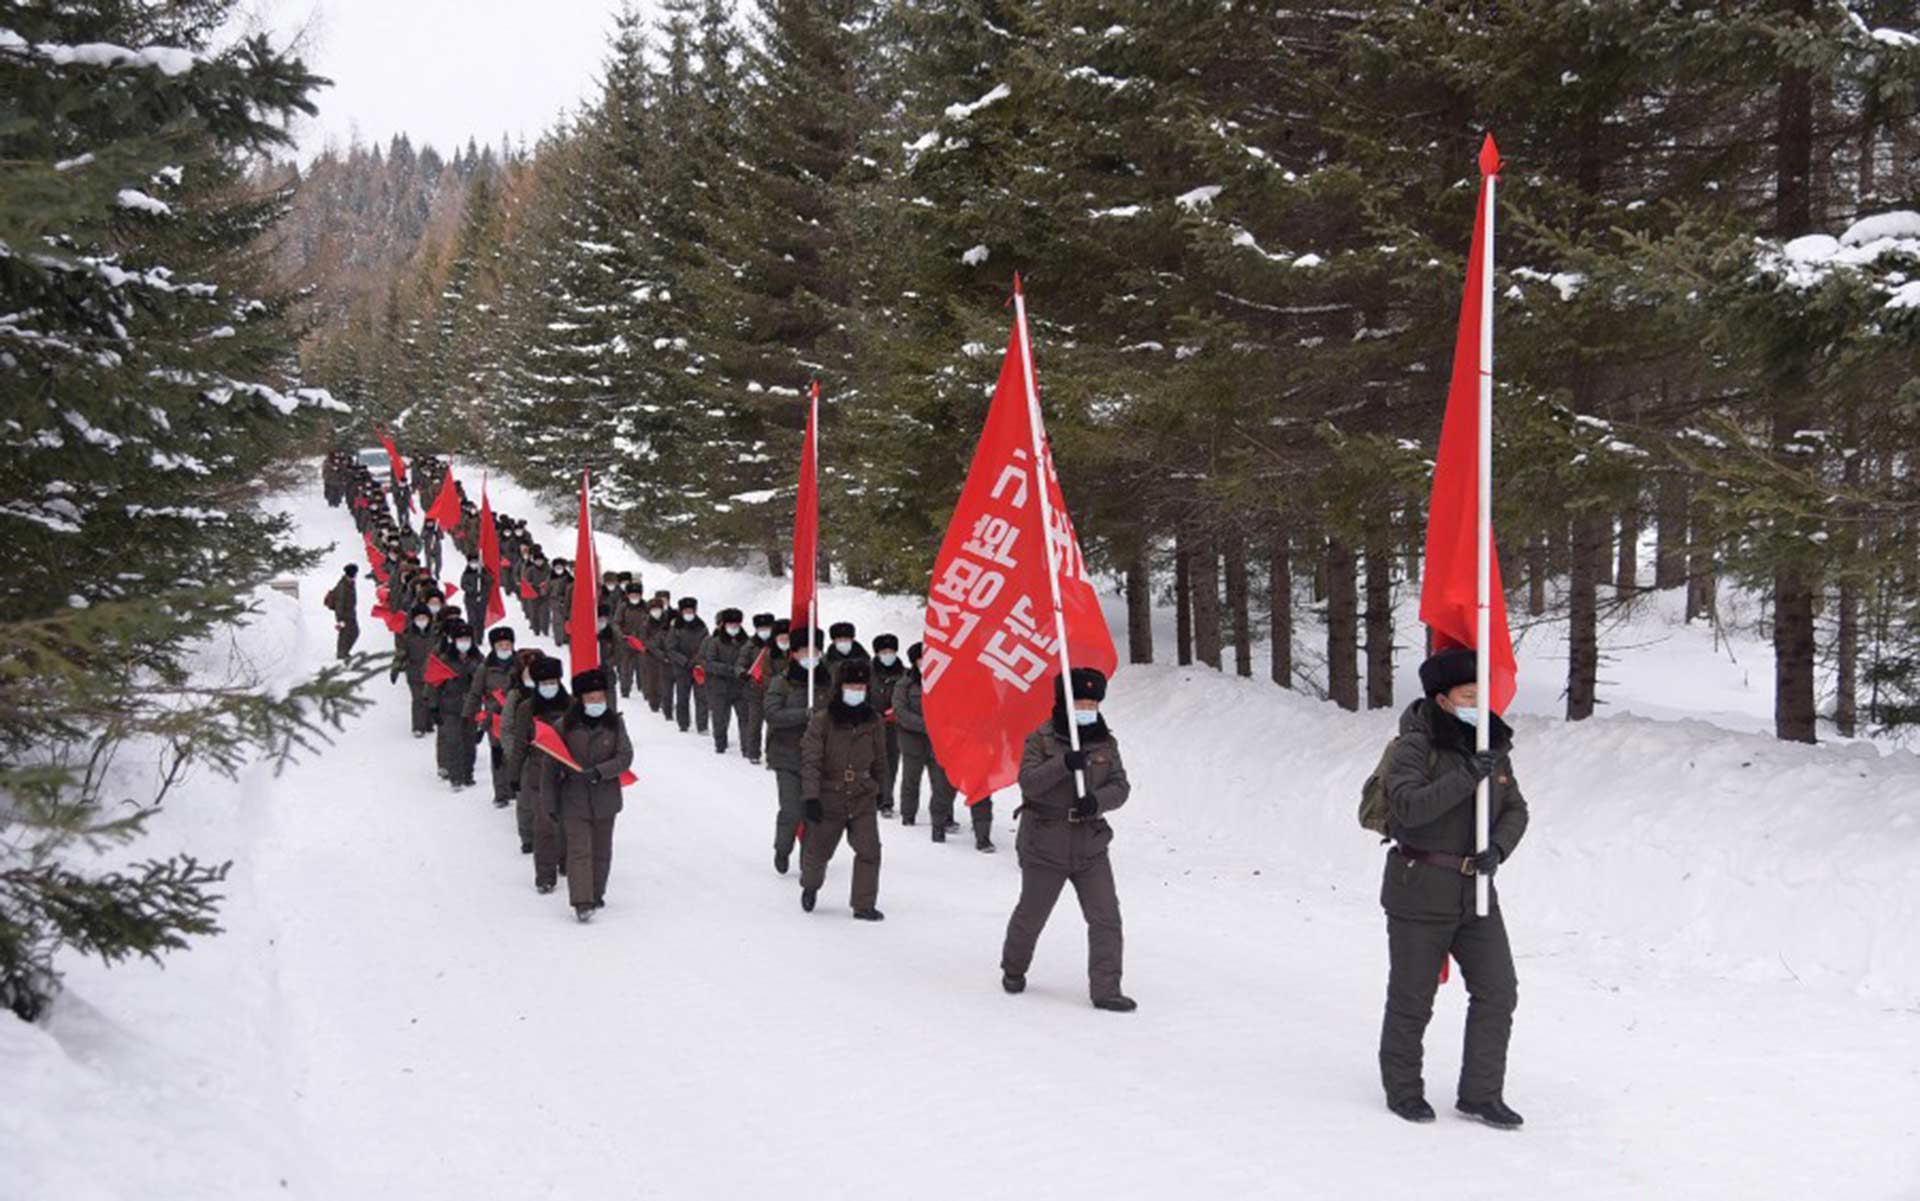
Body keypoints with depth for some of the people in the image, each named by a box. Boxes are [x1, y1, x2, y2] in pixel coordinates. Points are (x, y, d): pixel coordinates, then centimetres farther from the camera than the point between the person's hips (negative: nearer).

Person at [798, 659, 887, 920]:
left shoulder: (872, 721, 2)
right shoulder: (822, 721, -11)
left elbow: (879, 760, 15)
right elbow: (810, 760, -14)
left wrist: (879, 790, 22)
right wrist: (810, 796, -22)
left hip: (863, 798, 2)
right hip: (828, 798, -2)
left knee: (869, 850, -9)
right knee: (817, 851, 12)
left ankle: (864, 905, 4)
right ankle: (810, 885, 44)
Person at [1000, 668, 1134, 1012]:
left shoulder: (1106, 743, 6)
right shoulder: (1040, 739, -6)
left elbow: (1120, 786, -2)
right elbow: (1029, 783, -19)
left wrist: (1098, 801, -23)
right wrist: (1064, 764, -34)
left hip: (1091, 847, 3)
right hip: (1045, 847, -3)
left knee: (1106, 918, -6)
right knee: (1031, 916, 12)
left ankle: (1106, 990, -1)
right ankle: (1013, 971, 37)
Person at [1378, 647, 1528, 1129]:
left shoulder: (1493, 746, 7)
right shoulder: (1415, 746, -14)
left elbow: (1515, 810, 9)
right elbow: (1409, 806, -27)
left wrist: (1498, 848, -11)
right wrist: (1466, 776, -31)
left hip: (1475, 892, 6)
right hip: (1419, 893, -6)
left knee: (1497, 992, 3)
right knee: (1412, 998, 6)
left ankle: (1481, 1094, 14)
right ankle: (1403, 1090, 23)